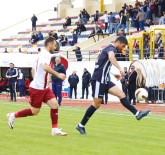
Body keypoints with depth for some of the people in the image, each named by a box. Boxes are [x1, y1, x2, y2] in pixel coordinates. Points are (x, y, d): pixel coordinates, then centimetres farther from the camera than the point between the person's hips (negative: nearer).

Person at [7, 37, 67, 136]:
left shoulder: (43, 54, 15)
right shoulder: (46, 54, -15)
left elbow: (33, 70, 24)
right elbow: (45, 67, -35)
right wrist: (58, 75, -35)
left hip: (44, 88, 9)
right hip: (37, 88, -9)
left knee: (55, 105, -5)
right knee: (34, 111, 1)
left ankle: (55, 130, -5)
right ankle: (13, 116, 19)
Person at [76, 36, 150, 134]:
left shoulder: (110, 49, 20)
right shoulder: (111, 48, -11)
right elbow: (111, 57, -37)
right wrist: (120, 68, -46)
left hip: (104, 80, 10)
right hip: (98, 79, -10)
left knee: (121, 94, -3)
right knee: (97, 104, -5)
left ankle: (137, 114, -11)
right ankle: (81, 125, 5)